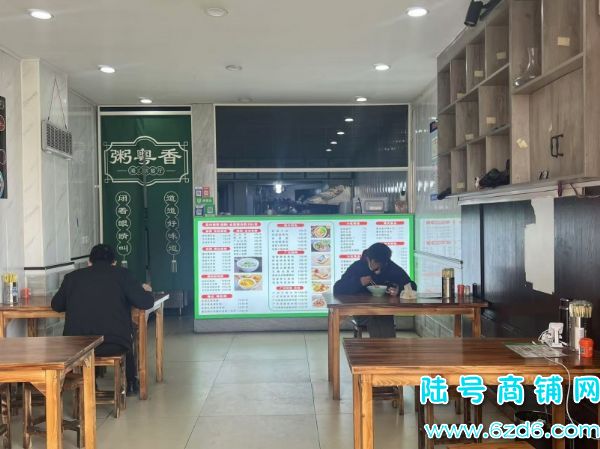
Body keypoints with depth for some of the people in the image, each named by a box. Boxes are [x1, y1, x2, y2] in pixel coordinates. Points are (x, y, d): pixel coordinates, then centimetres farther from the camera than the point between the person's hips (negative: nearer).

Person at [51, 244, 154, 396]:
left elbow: (56, 305, 21)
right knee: (126, 334, 33)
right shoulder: (122, 274, 4)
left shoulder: (72, 277, 10)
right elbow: (146, 302, 2)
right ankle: (131, 384, 44)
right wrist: (146, 291, 24)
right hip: (114, 345, -2)